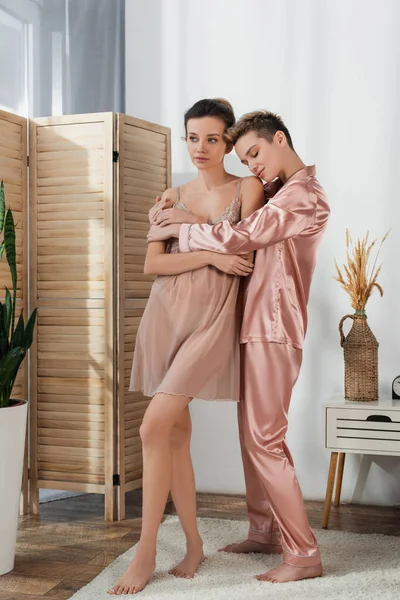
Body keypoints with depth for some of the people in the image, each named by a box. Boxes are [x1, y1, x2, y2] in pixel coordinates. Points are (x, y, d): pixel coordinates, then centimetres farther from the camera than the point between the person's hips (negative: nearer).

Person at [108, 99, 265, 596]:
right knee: (176, 432, 5)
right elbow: (152, 264, 2)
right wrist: (211, 255, -11)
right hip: (166, 313, 4)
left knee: (154, 427, -14)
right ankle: (193, 544, 19)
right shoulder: (173, 196, 12)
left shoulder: (248, 188, 3)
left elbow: (241, 255, -5)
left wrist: (175, 222, 1)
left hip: (212, 318, -4)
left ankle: (146, 551, -2)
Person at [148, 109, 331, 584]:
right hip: (256, 326, 9)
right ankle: (264, 533, 24)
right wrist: (176, 214, 6)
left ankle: (303, 554, -2)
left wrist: (178, 229, -9)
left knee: (265, 439, -9)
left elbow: (240, 236, -21)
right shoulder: (276, 194, 18)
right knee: (252, 433, 13)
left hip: (274, 330, -9)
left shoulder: (304, 196, -12)